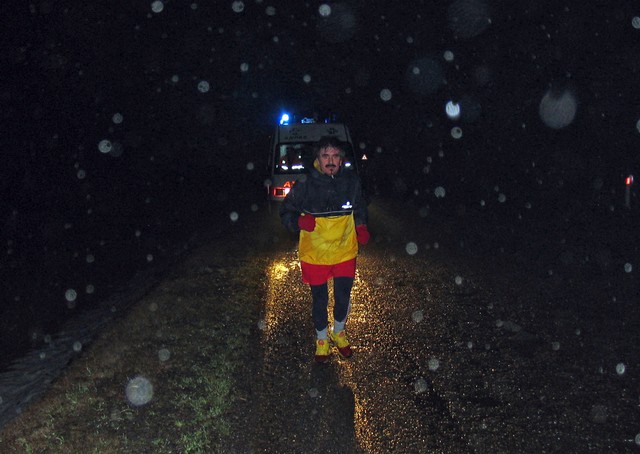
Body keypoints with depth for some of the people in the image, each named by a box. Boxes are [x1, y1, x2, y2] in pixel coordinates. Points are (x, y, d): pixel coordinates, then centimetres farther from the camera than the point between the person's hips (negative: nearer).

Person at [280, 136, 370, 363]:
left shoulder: (352, 180, -7)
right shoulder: (305, 185, -15)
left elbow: (360, 208, 11)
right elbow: (286, 212, -4)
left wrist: (361, 227, -7)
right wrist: (299, 221, -25)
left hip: (345, 251, 2)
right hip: (314, 254, -2)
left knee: (343, 297, 13)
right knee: (319, 300, 13)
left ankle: (339, 332, 45)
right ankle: (322, 338, 41)